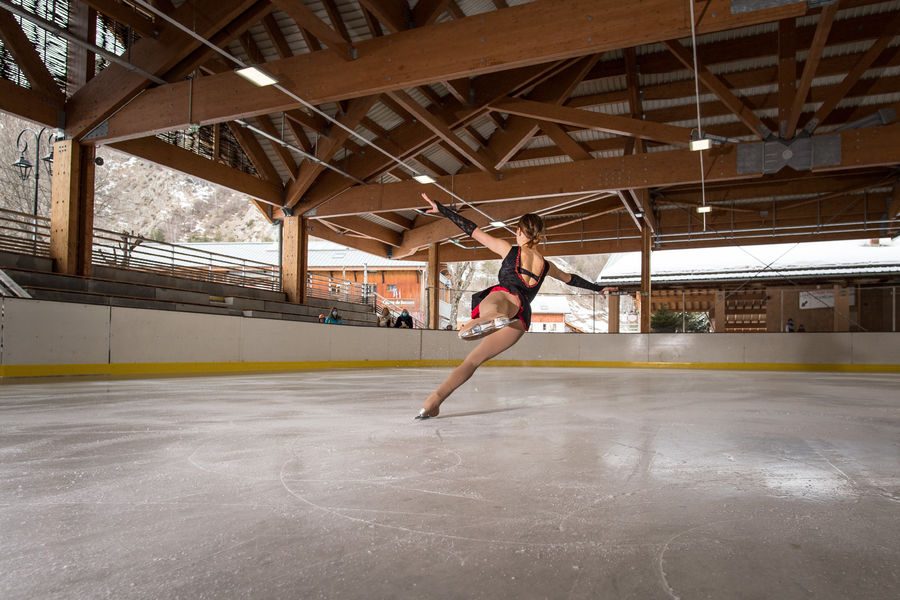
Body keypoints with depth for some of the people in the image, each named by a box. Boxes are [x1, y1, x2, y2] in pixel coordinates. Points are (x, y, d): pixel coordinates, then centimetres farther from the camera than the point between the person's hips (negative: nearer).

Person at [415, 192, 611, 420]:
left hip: (503, 297, -3)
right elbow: (571, 279, 44)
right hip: (522, 318, 3)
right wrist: (599, 288, 61)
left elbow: (472, 230, 14)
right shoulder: (546, 266, 27)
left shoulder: (509, 249, 17)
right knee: (473, 359, 2)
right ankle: (433, 400, -12)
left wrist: (441, 208, 19)